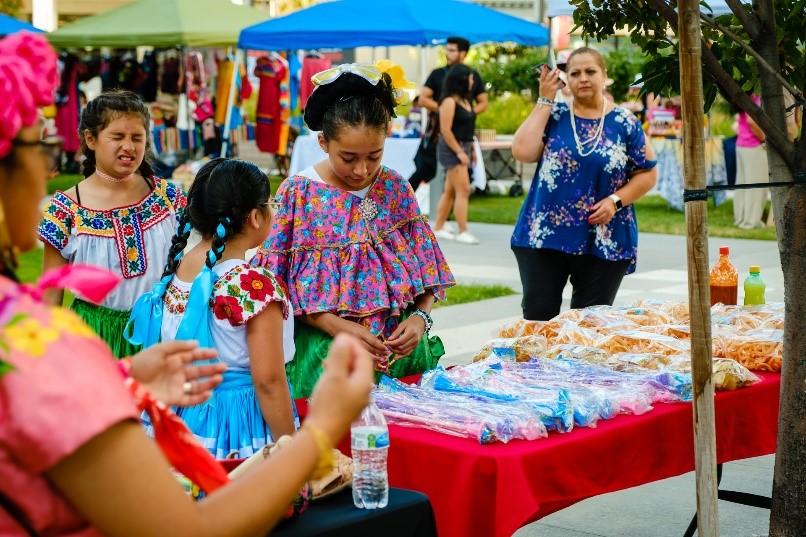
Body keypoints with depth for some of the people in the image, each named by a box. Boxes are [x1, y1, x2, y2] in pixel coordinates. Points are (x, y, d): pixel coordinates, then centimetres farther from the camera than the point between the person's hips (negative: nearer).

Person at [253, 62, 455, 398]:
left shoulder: (396, 189, 2)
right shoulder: (298, 195, -7)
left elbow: (427, 269, 8)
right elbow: (280, 288, -7)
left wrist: (420, 316, -11)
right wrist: (339, 327, -18)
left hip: (403, 354, 3)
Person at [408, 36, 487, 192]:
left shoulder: (473, 76, 7)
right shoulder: (437, 74, 4)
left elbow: (483, 103, 10)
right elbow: (423, 99, -1)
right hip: (437, 132, -2)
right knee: (425, 169, -2)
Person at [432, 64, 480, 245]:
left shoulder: (465, 100, 14)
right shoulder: (449, 101, -13)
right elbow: (445, 130, -18)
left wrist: (471, 149, 14)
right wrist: (459, 152, -19)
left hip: (463, 148, 9)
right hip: (452, 149, -9)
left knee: (450, 191, 11)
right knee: (463, 190, -12)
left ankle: (438, 229, 17)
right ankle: (462, 232, -12)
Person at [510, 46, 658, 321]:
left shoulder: (624, 123, 2)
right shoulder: (553, 115, 4)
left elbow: (647, 173, 4)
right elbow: (523, 151, -11)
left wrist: (615, 200, -12)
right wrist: (544, 100, -6)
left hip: (604, 244, -1)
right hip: (543, 236, 1)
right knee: (537, 320, 4)